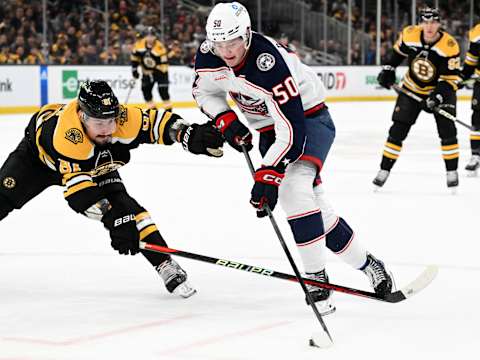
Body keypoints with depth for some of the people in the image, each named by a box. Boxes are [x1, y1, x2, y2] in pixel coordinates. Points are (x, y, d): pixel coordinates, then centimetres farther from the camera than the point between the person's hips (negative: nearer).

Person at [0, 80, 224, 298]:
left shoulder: (121, 118, -34)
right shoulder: (65, 132, -47)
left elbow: (159, 122, -21)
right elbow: (78, 184, -50)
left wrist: (190, 135, -40)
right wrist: (111, 218, -55)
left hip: (96, 164, 3)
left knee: (125, 208, -16)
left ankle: (166, 267, -14)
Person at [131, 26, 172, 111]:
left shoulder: (159, 47, -24)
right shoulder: (140, 44, -10)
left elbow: (164, 62, -21)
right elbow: (134, 56, 5)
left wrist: (162, 74, -27)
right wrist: (134, 69, 3)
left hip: (159, 70, -5)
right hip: (146, 71, 5)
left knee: (163, 89, -15)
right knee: (145, 88, 1)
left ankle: (168, 109, -6)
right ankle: (152, 108, 15)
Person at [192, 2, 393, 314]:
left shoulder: (269, 65, -35)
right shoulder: (209, 54, -15)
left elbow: (292, 132, -36)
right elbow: (204, 91, 8)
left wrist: (267, 176, -39)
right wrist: (226, 119, -9)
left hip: (309, 118, -7)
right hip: (270, 128, 7)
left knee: (293, 187, -31)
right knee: (314, 208, 5)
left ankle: (317, 277, -24)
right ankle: (366, 264, 21)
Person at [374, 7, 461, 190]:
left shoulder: (449, 45, -26)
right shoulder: (409, 35, -18)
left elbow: (451, 79, -22)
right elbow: (398, 51, 6)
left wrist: (436, 98, -31)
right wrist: (388, 69, 2)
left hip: (441, 89, -2)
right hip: (412, 88, 2)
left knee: (447, 130, -15)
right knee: (398, 130, -1)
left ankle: (452, 173, -1)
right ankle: (384, 171, 9)